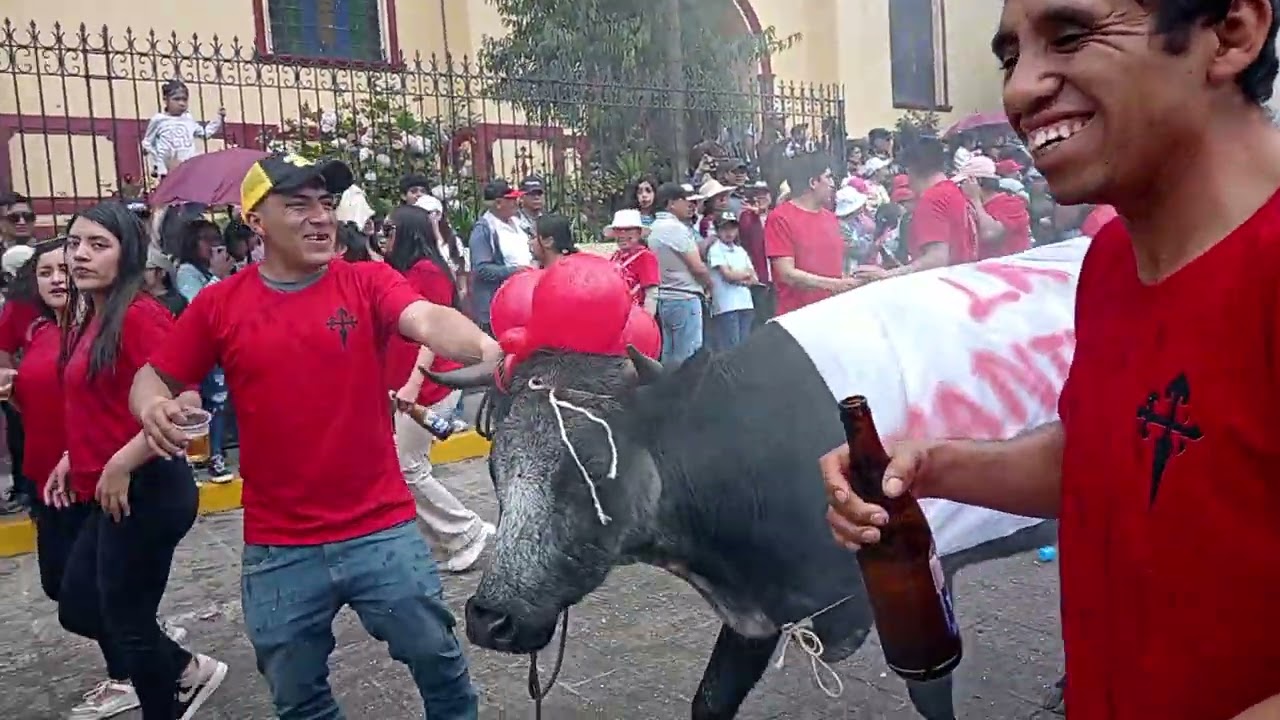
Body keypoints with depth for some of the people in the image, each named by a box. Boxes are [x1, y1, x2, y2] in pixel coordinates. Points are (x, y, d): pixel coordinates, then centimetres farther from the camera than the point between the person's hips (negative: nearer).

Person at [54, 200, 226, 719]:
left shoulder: (139, 315, -18)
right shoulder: (93, 320, 11)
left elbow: (182, 406, -27)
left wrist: (120, 465, -21)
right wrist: (75, 457, 12)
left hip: (146, 493, -10)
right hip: (113, 497, 10)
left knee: (126, 621, 6)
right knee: (78, 607, 20)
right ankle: (189, 672, 35)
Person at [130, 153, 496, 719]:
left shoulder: (368, 282, -6)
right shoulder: (219, 304, -1)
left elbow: (428, 319, -26)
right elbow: (155, 377, 9)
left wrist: (484, 348, -48)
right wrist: (152, 408, -15)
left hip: (383, 530, -1)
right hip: (277, 549, 2)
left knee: (438, 659, 13)